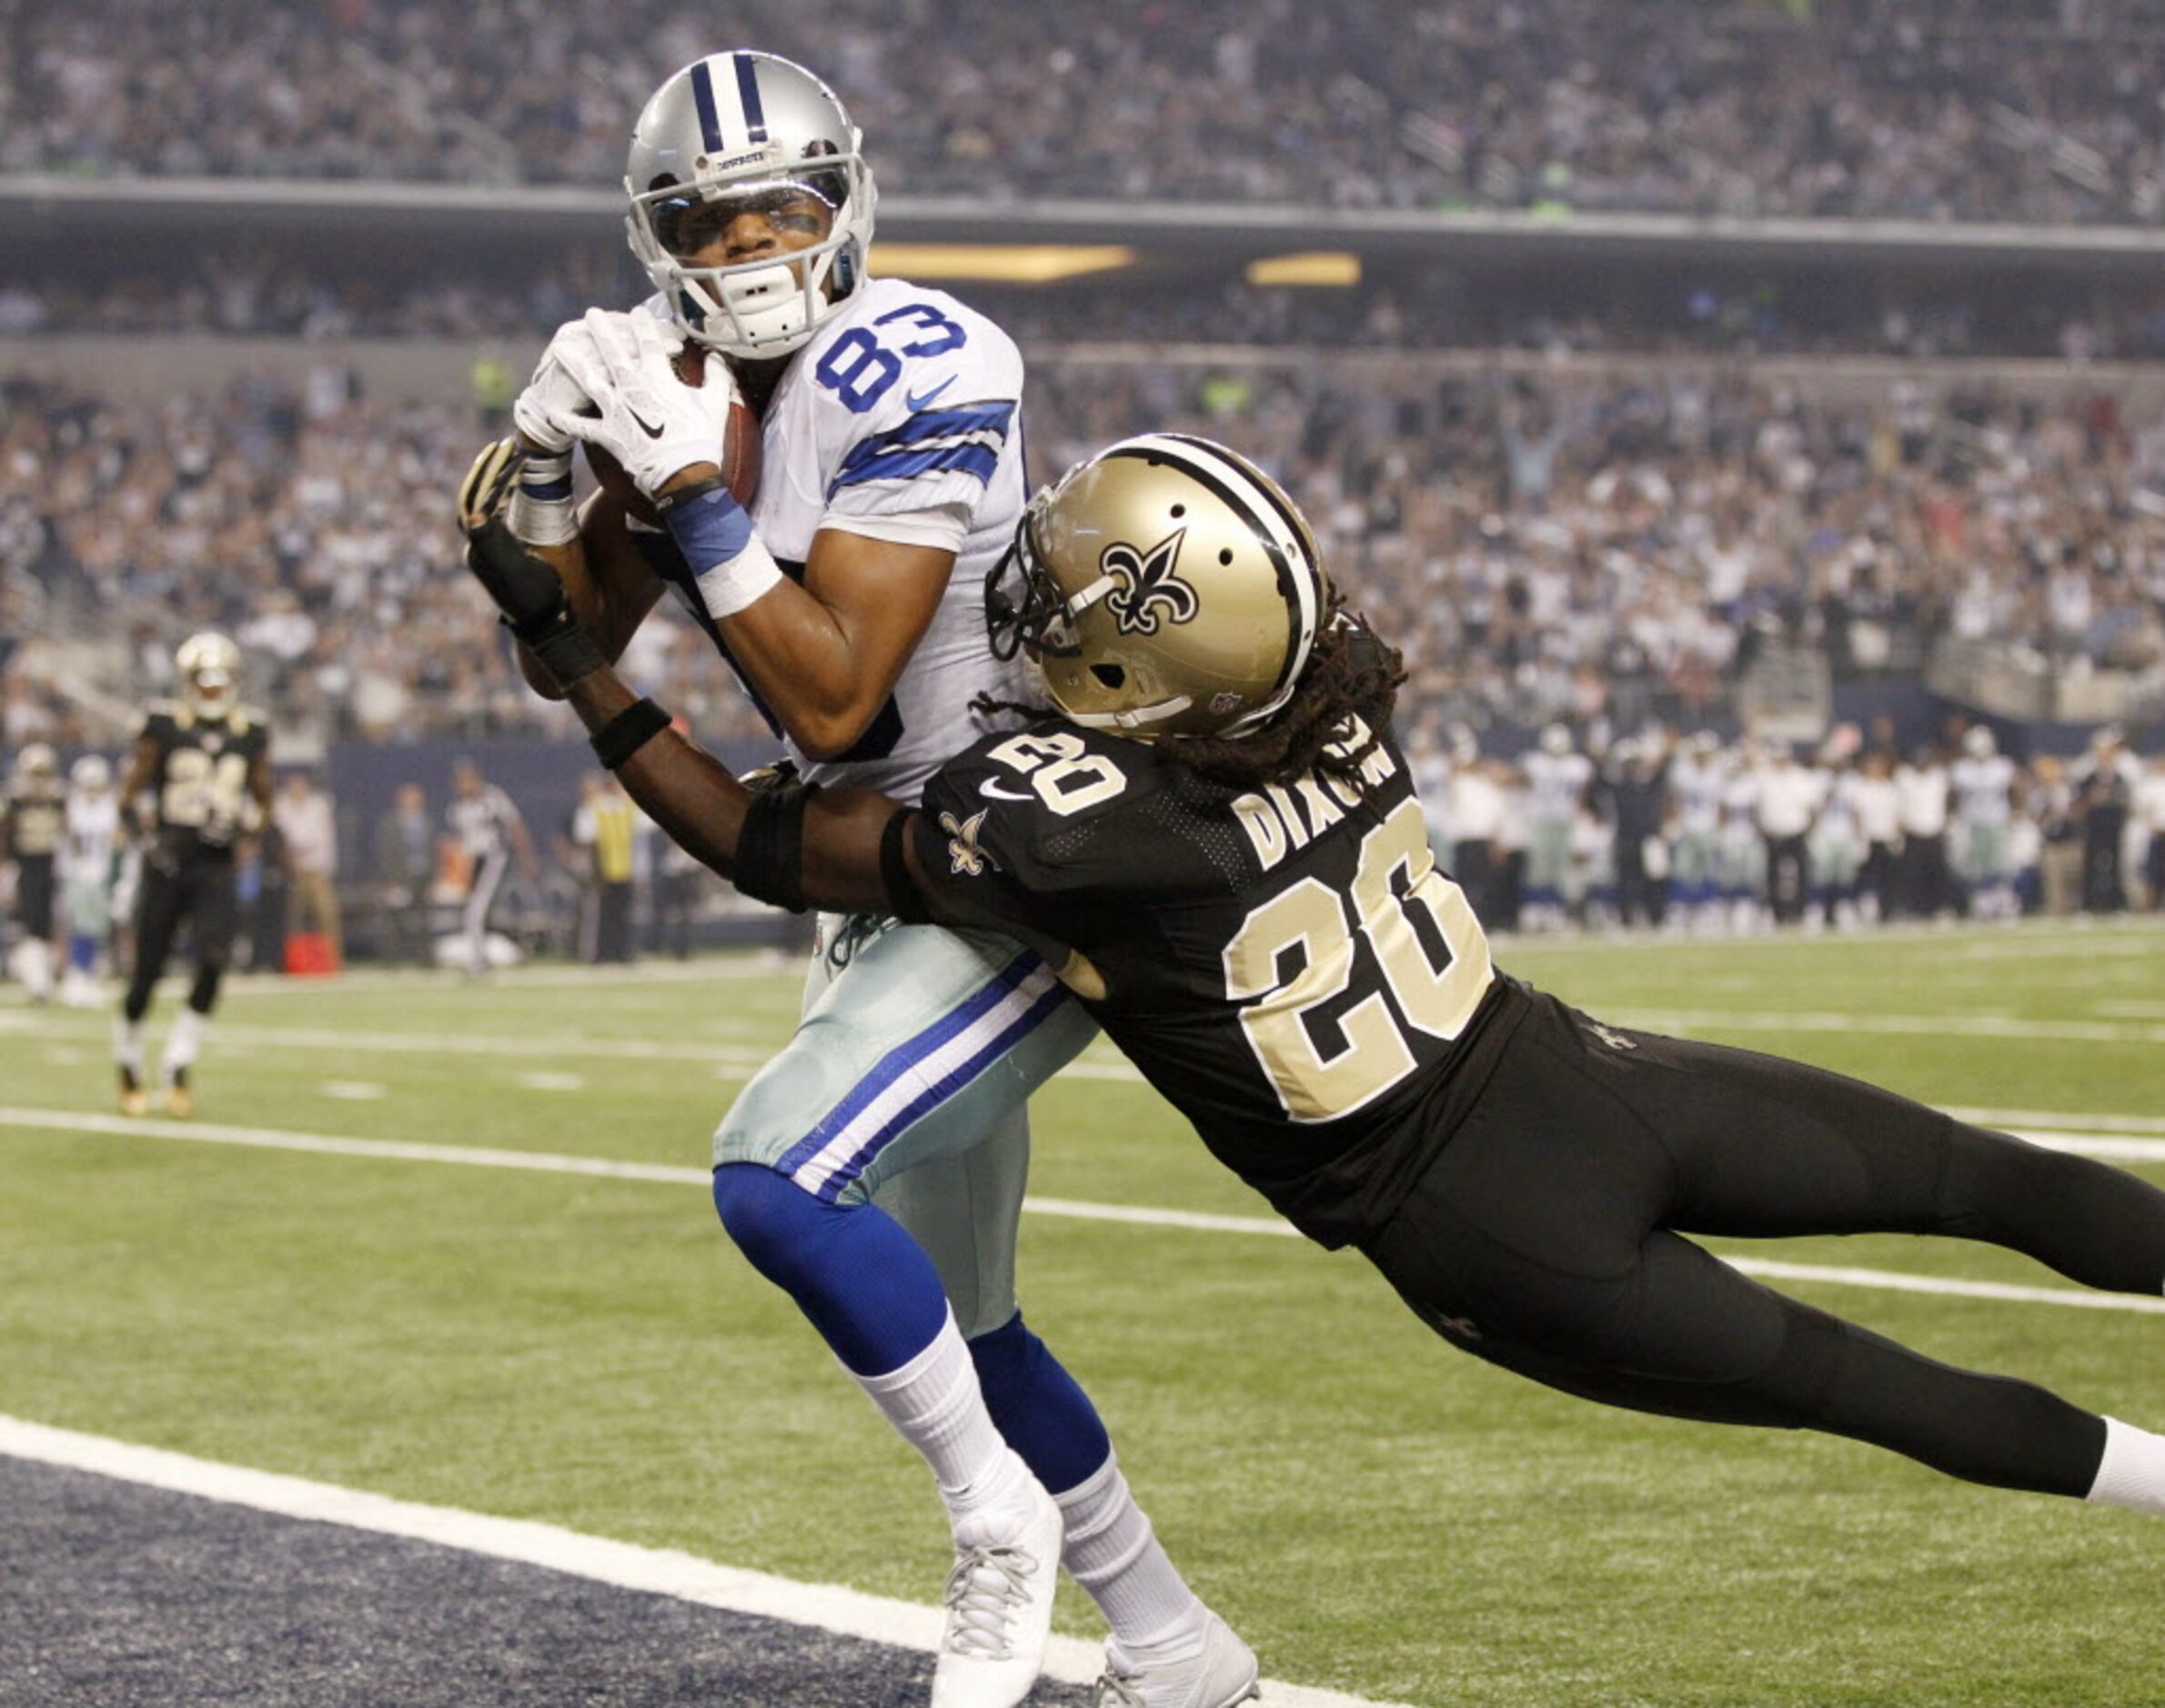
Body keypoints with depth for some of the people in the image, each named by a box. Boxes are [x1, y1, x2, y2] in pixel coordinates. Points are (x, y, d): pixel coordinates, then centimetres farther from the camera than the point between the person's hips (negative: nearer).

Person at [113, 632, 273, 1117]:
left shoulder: (251, 732, 6)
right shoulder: (163, 726, -3)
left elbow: (262, 801, 16)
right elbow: (130, 796, 0)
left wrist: (245, 824, -5)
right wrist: (149, 835, -17)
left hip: (216, 870, 2)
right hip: (166, 864, -2)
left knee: (214, 960, -18)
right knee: (147, 972, 2)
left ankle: (178, 1065, -6)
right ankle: (128, 1066, 25)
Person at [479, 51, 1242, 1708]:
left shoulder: (910, 374, -20)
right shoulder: (686, 380, 4)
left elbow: (830, 700, -25)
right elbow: (568, 655, 9)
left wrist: (695, 491, -27)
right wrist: (551, 468, -7)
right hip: (891, 892, 9)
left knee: (775, 1176, -25)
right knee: (955, 1328, 15)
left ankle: (1000, 1523, -5)